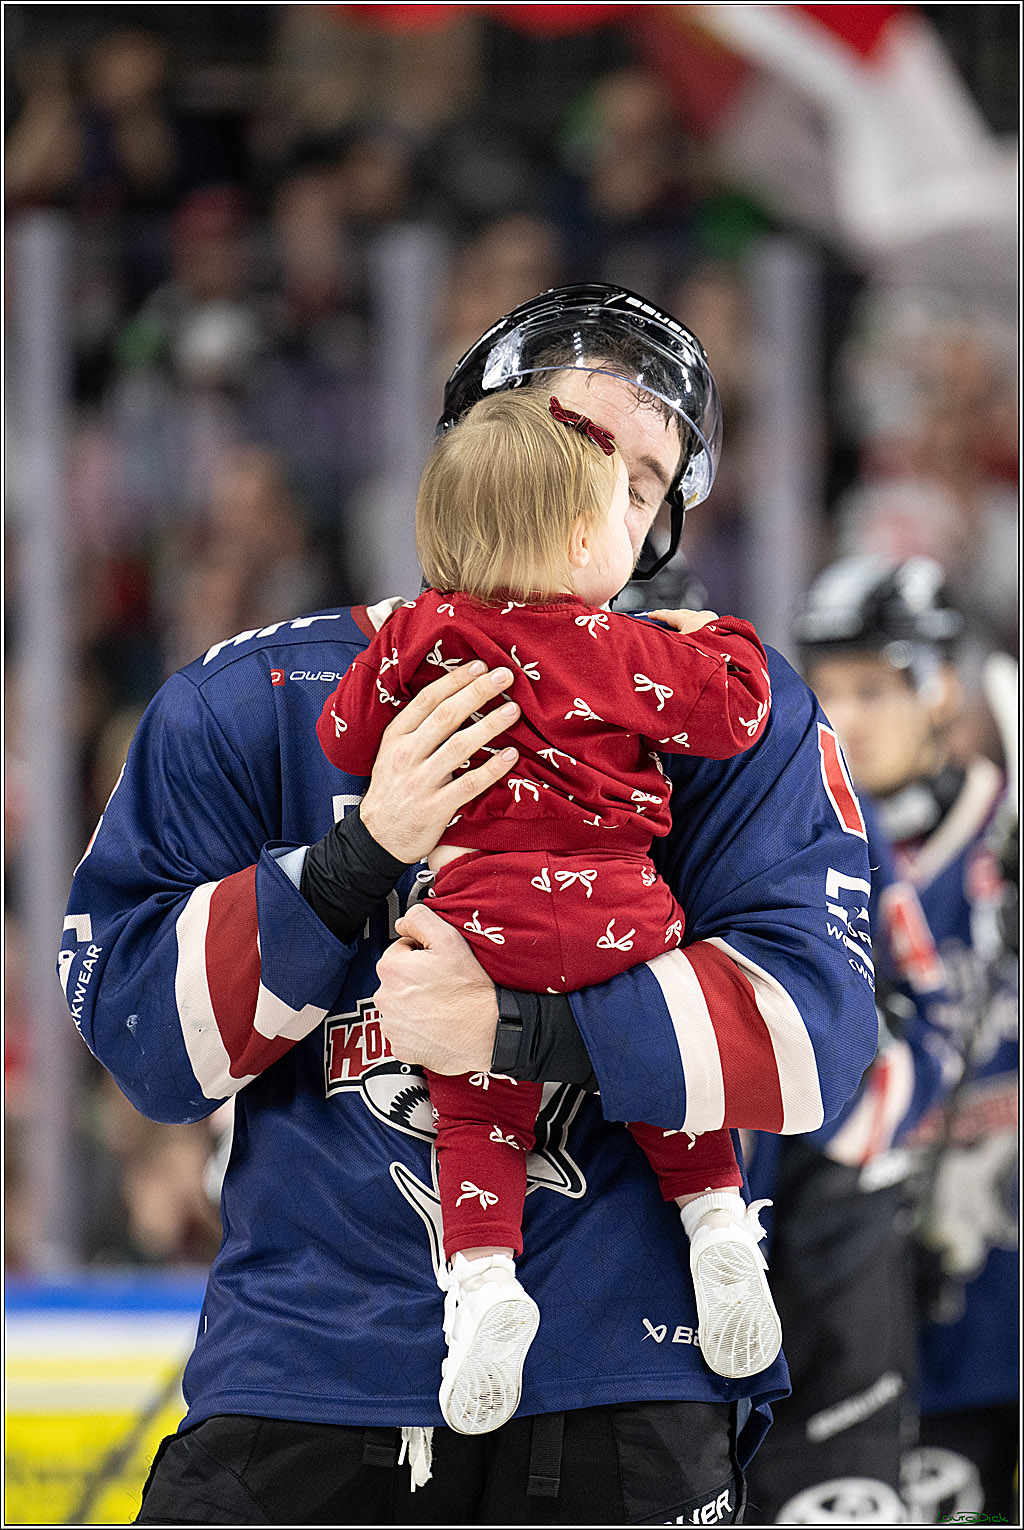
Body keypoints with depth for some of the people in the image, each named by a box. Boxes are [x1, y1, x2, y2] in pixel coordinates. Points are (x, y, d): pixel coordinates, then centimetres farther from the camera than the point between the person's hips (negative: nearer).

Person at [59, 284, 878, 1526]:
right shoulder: (252, 702, 4)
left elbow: (812, 1025, -11)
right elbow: (139, 1036, -4)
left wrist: (520, 1028, -23)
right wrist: (362, 852, -18)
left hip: (615, 1394, 0)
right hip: (304, 1367, 1)